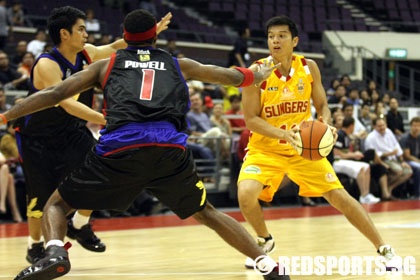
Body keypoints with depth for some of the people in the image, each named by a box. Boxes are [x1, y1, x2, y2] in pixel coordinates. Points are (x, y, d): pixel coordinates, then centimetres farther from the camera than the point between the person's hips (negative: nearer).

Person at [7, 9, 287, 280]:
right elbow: (232, 77, 42)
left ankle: (55, 253, -17)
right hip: (171, 149, 2)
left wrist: (5, 116, 30)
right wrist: (262, 74, 63)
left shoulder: (107, 64, 26)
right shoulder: (179, 65, 29)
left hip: (120, 148, -2)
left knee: (57, 204, 13)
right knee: (206, 213, 24)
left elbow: (54, 94, 21)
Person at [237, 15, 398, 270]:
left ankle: (384, 250, 11)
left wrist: (325, 125, -19)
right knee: (246, 194, -26)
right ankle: (264, 240, 5)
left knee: (339, 197, -2)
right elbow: (251, 119, -17)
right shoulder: (257, 72, -16)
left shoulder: (309, 68, -6)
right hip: (265, 149, -2)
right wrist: (283, 133, -33)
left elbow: (322, 106, 4)